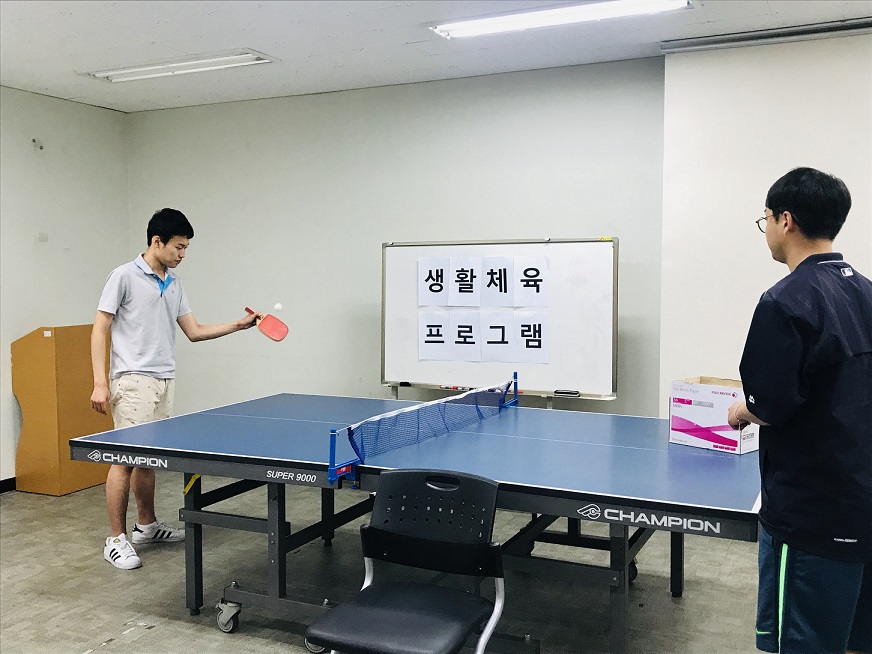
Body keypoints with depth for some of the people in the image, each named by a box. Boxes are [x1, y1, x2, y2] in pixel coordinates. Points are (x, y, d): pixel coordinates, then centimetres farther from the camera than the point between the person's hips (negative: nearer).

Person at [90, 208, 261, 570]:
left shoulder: (175, 284, 14)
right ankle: (116, 539, 4)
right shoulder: (125, 276, -5)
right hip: (132, 381, -7)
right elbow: (99, 329, -6)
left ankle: (147, 524, 28)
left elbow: (194, 331, 16)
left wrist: (239, 324, 5)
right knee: (126, 459, -6)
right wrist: (100, 383, -13)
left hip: (164, 382, 7)